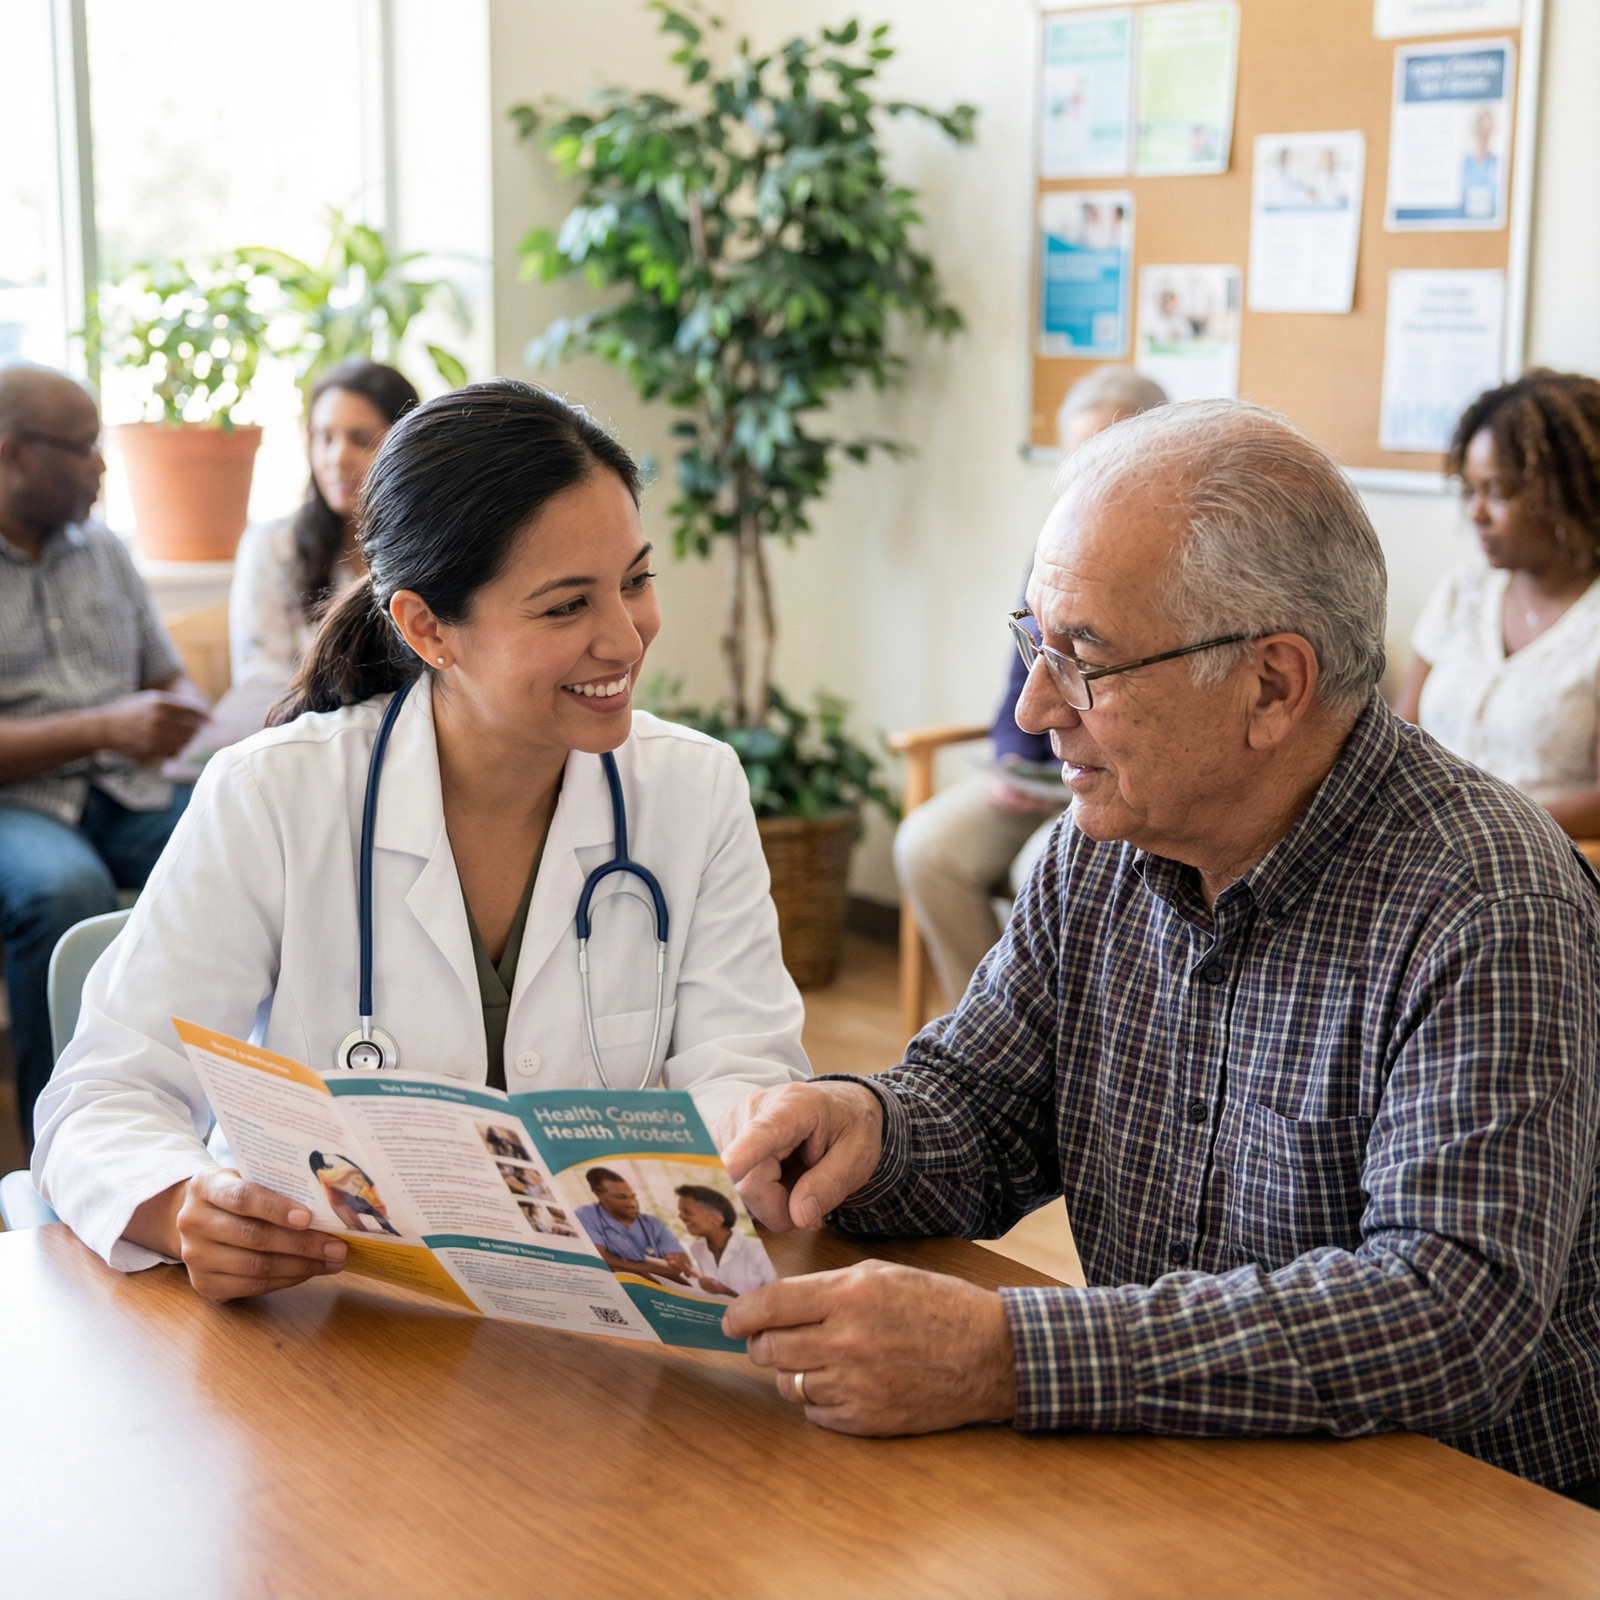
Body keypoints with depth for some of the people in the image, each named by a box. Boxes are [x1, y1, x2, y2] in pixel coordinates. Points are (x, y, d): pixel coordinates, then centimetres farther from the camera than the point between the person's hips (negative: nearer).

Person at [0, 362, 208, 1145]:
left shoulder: (102, 550, 17)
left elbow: (171, 678, 22)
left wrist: (187, 717, -2)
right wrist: (102, 729, -19)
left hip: (122, 794, 5)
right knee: (65, 888, -39)